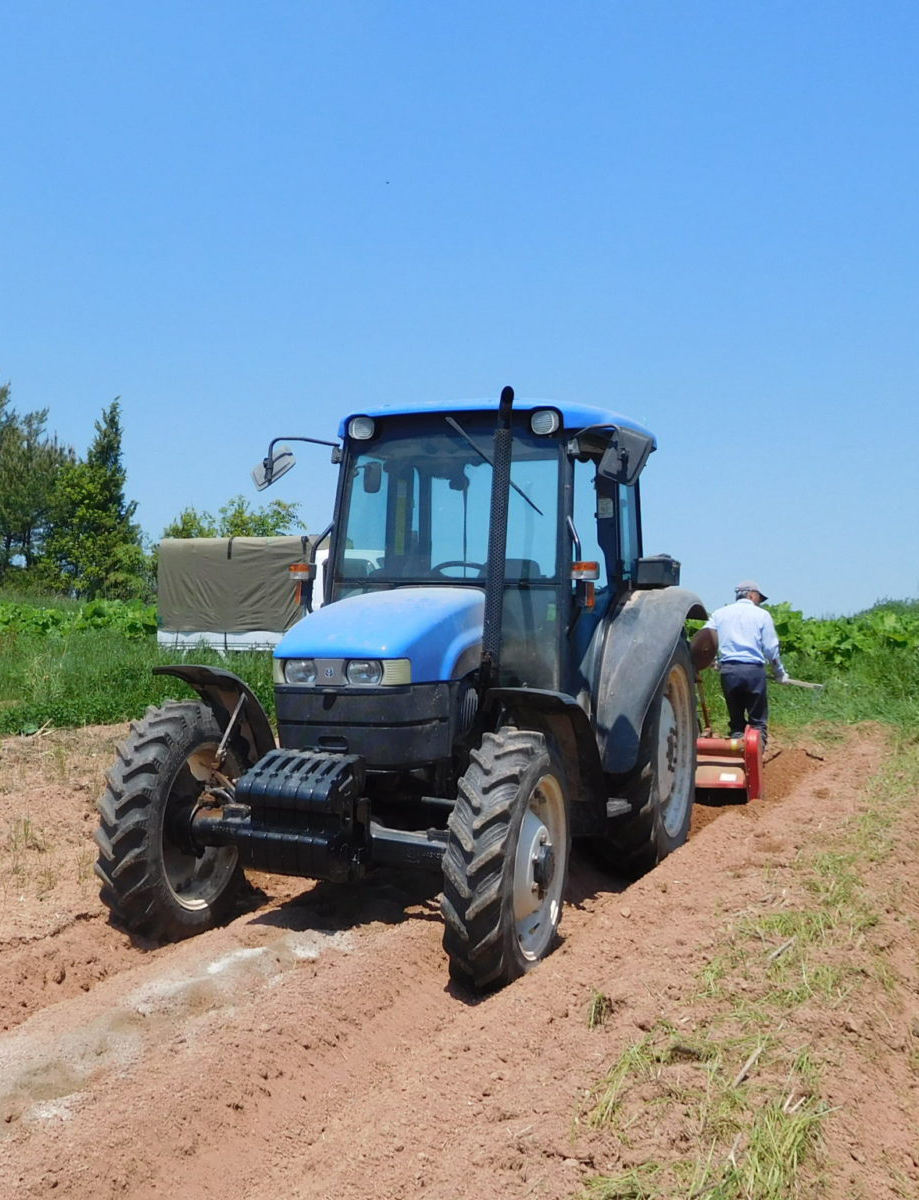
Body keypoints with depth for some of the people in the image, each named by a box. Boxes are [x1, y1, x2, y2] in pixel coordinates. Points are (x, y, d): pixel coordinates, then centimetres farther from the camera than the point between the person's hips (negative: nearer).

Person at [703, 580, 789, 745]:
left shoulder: (720, 613, 12)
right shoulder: (762, 615, 5)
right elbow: (771, 649, 3)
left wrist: (714, 661, 21)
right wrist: (780, 673, 16)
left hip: (728, 670, 3)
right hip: (754, 670, -2)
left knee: (736, 721, 12)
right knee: (758, 721, 4)